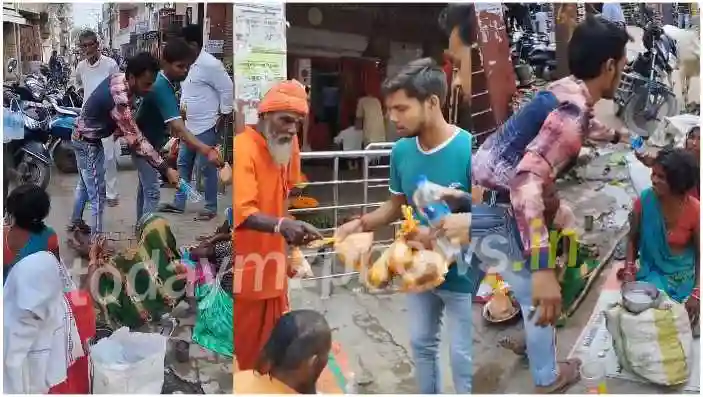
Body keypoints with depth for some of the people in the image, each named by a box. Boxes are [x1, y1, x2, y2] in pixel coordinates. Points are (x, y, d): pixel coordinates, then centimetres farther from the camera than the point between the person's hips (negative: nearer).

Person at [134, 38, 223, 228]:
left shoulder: (169, 82, -6)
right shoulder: (161, 88, -35)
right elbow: (178, 127, -47)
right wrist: (206, 151, -58)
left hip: (149, 142, 10)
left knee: (145, 186, 22)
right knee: (152, 192, -13)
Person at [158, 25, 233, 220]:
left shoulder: (210, 64, -18)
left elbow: (227, 90, -16)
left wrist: (223, 116, -14)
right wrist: (181, 112, 19)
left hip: (207, 127, -10)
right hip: (189, 126, 10)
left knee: (207, 167, -1)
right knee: (183, 164, 15)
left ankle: (211, 207, 10)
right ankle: (178, 203, 26)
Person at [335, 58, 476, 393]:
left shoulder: (468, 149, -26)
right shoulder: (401, 151, -7)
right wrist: (361, 224, -10)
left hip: (461, 273, -6)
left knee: (462, 355, 10)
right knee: (421, 343, 23)